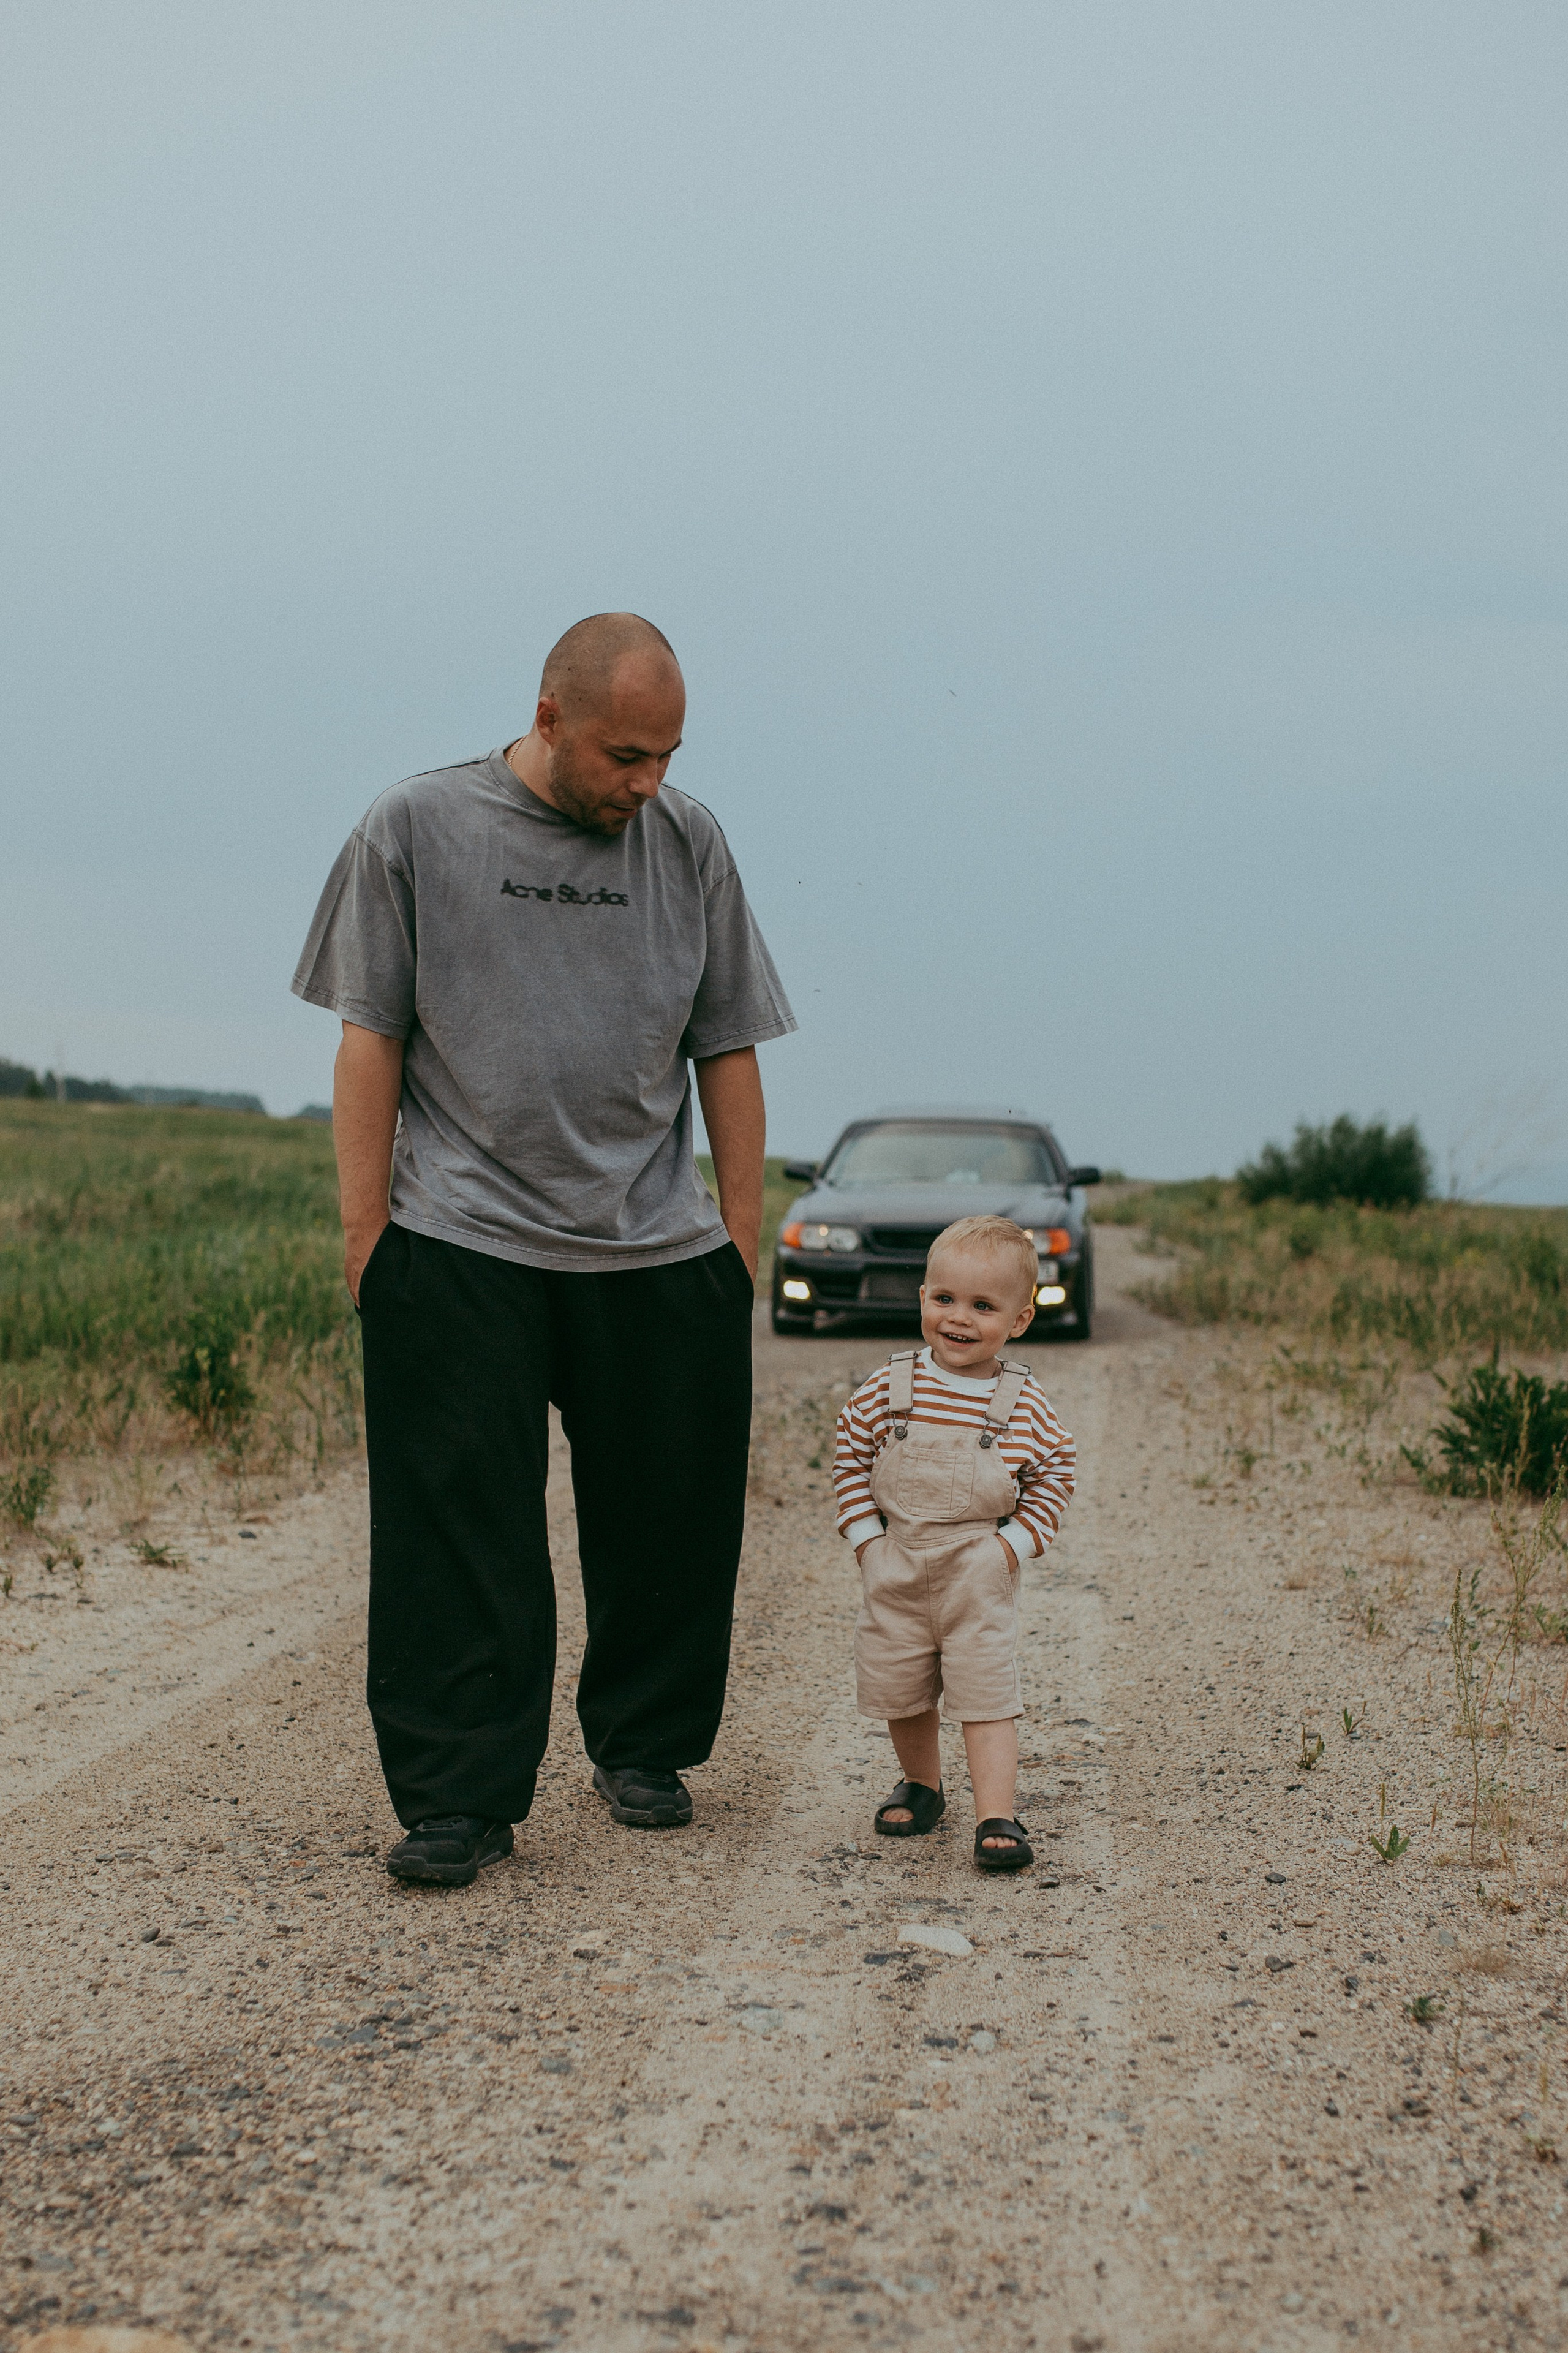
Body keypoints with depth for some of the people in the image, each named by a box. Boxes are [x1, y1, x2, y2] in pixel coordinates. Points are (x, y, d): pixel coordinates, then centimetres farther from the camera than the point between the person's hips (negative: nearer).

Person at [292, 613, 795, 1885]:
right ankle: (459, 1802, 4)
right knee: (461, 1541, -4)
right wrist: (366, 1226, -2)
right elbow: (372, 1035, 3)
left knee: (670, 1528, 8)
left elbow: (726, 1050, 12)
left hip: (662, 1254, 3)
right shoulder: (418, 827, 2)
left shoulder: (688, 841, 9)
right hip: (462, 1252, -2)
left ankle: (643, 1748, 27)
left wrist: (744, 1235, 8)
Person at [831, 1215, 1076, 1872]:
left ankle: (996, 1818, -3)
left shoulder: (1024, 1401, -6)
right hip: (896, 1572, 2)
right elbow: (850, 1456, 5)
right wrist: (866, 1537, -3)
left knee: (986, 1694, -7)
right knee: (898, 1690, 13)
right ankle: (921, 1783, 36)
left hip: (980, 1576, -2)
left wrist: (1015, 1542, -6)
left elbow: (1056, 1472, 4)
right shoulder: (889, 1387, -5)